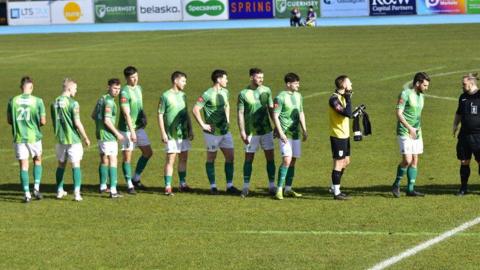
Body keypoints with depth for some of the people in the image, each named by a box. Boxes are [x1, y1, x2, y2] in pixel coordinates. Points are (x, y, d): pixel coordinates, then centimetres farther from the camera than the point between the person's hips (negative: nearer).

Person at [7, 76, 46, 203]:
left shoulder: (13, 101, -4)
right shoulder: (37, 101, -9)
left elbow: (9, 120, 4)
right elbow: (43, 121, -8)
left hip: (19, 138, 1)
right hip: (34, 137, -1)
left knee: (23, 165, 6)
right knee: (37, 161, 20)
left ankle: (27, 194, 2)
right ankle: (36, 188, 10)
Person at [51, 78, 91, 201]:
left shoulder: (55, 103, 4)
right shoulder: (73, 103, -14)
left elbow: (54, 121, 12)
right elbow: (77, 123, -16)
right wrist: (85, 138, -5)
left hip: (60, 139, 5)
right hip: (73, 139, -5)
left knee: (61, 164, 17)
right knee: (76, 165, 0)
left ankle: (60, 191, 23)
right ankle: (77, 193, -5)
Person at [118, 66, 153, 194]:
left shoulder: (138, 88, 9)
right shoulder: (124, 92, -17)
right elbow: (126, 113, -22)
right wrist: (132, 131, -25)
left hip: (139, 127, 8)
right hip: (127, 128, -8)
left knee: (148, 152, 10)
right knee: (127, 156, -1)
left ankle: (136, 179, 23)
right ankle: (129, 185, 7)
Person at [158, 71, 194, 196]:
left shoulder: (182, 95, 11)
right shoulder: (166, 96, -8)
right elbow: (160, 115, -9)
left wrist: (190, 130, 16)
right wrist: (163, 133, -13)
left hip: (184, 133, 7)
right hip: (171, 134, -7)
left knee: (183, 158, 11)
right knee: (170, 160, -6)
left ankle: (183, 184, 22)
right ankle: (168, 187, -4)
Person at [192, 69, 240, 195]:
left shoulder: (225, 92, 8)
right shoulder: (207, 94, -16)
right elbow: (195, 109, -20)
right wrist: (203, 125, -18)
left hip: (225, 131, 7)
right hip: (212, 132, -7)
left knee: (230, 157, 4)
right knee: (211, 158, 4)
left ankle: (229, 186, 11)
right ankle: (213, 186, 13)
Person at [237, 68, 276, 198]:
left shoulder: (266, 90, 3)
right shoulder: (243, 94, -8)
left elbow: (271, 109, 10)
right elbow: (240, 113, -7)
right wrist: (242, 132, -12)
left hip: (266, 130, 3)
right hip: (251, 132, -3)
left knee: (270, 157, 2)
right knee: (249, 159, 2)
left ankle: (272, 186, 10)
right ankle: (245, 187, 11)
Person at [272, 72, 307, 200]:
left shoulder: (298, 96, 12)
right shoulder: (280, 97, -11)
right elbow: (275, 116, -12)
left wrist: (304, 130, 16)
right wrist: (281, 133, -18)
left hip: (295, 133, 7)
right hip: (285, 134, -7)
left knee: (293, 161, 8)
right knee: (287, 160, -16)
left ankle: (288, 189, 16)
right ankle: (279, 190, -12)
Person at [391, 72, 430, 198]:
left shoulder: (421, 96, 14)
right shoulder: (405, 94, -11)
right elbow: (399, 113, -16)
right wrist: (409, 128, -22)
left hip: (416, 133, 8)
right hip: (405, 133, -8)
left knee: (414, 161, 6)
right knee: (407, 160, -14)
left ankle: (410, 189, 10)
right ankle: (396, 185, 4)